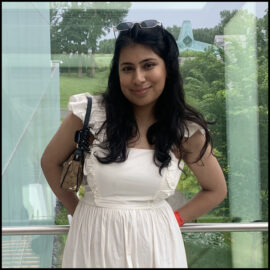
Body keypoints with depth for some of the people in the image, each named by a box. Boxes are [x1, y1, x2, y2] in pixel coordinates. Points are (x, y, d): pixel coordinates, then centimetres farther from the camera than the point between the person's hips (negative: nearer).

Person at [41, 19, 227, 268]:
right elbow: (50, 163, 3)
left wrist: (174, 220, -1)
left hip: (154, 242, 1)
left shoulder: (186, 129, -7)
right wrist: (78, 211, 3)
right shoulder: (91, 113, -11)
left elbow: (216, 190, 6)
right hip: (95, 238, 0)